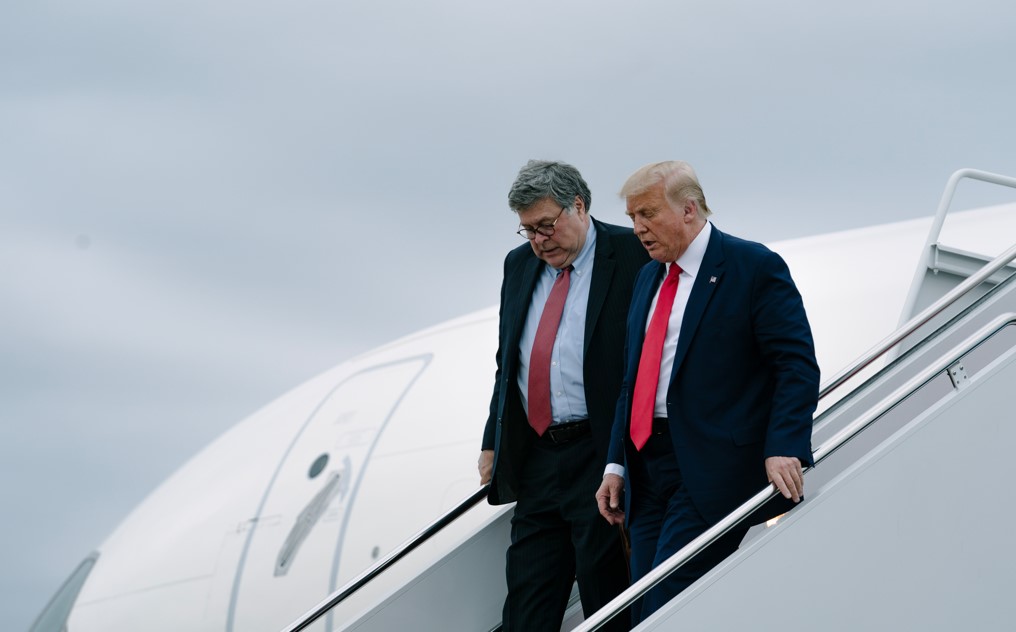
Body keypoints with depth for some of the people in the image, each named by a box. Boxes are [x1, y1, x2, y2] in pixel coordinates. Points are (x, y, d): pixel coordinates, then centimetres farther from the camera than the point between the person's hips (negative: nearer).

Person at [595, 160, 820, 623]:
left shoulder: (755, 268, -5)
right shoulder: (649, 277, 18)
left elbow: (797, 366, -11)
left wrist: (784, 449, -23)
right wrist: (617, 464, 15)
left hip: (713, 473, -8)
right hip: (647, 470, 8)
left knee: (666, 611, -16)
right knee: (644, 614, 4)